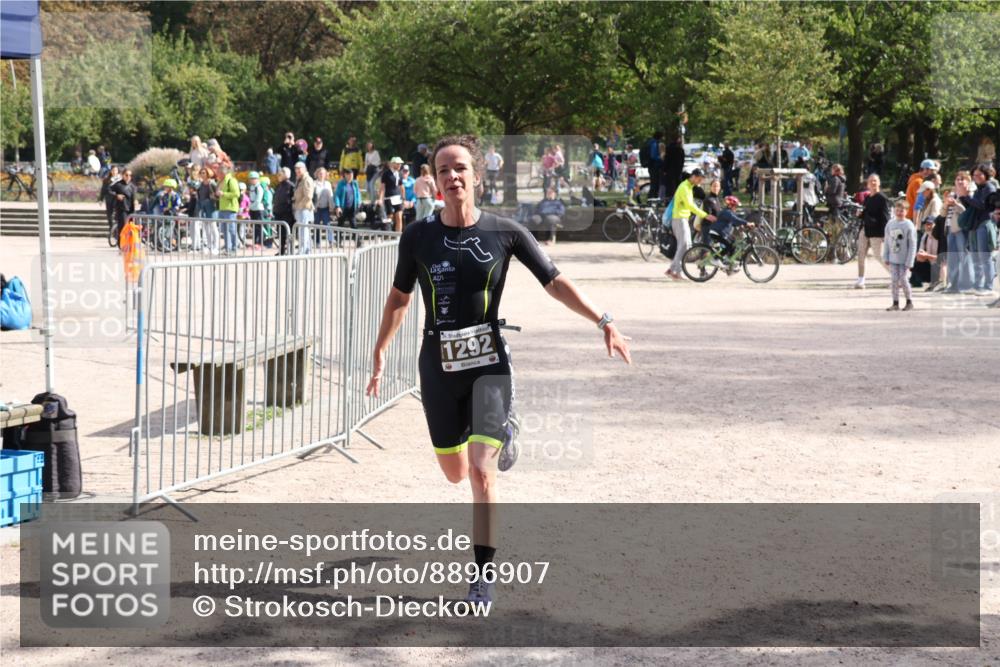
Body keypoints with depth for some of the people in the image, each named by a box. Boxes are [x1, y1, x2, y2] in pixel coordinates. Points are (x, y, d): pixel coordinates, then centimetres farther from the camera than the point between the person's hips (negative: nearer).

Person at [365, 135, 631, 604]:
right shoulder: (418, 237, -3)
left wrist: (602, 321, -8)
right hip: (438, 366, 2)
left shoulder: (505, 233, -7)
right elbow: (399, 297, 12)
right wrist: (380, 352, 14)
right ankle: (500, 437, 49)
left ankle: (483, 576, -2)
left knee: (481, 473, -14)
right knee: (454, 473, 12)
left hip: (488, 363, -2)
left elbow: (554, 282, -1)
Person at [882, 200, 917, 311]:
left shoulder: (909, 225, -11)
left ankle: (909, 302, 14)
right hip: (893, 258, 4)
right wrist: (885, 257, 7)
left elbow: (912, 245, -10)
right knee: (894, 280, 6)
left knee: (903, 280, -2)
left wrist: (909, 262, -13)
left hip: (904, 260, -4)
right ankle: (895, 303, 13)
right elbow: (887, 242, 10)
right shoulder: (890, 224, 3)